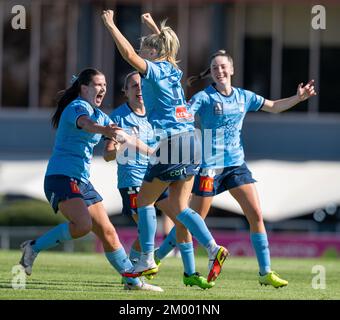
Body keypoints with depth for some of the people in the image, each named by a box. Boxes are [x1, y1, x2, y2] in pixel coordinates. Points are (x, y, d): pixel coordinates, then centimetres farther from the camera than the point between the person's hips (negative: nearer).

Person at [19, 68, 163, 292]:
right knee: (83, 224, -29)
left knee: (107, 232, 6)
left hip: (82, 181, 9)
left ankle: (132, 281, 11)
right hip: (61, 178, -9)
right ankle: (34, 248, -14)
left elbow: (121, 135, 25)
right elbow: (86, 124, -34)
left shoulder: (99, 114, 17)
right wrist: (104, 130, -56)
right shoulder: (77, 107, -11)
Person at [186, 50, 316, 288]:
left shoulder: (243, 97, 8)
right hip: (210, 166, -5)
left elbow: (274, 107, 21)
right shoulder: (204, 97, -8)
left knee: (256, 215, -4)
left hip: (237, 164, 5)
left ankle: (266, 273, 2)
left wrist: (298, 98, 10)